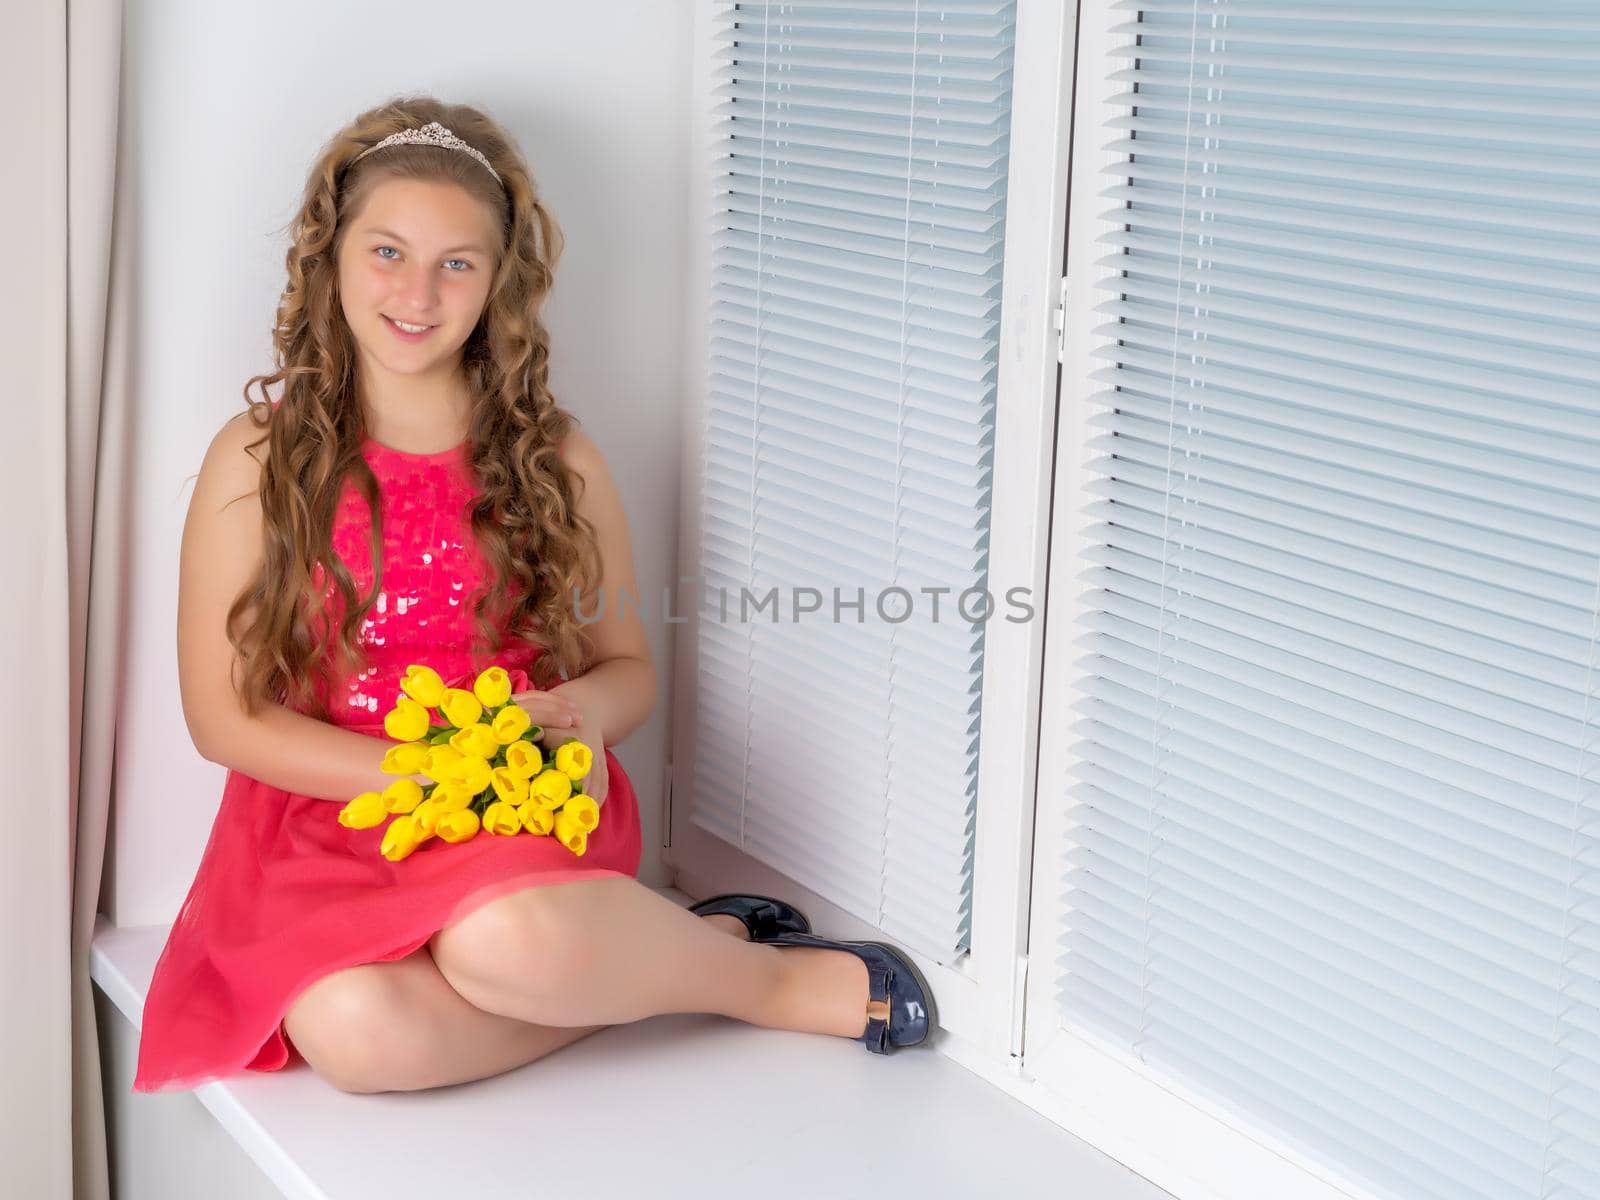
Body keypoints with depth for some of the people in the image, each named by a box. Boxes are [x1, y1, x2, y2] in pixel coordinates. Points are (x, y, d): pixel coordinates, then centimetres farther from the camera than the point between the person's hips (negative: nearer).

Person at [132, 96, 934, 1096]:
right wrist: (426, 774, -14)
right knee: (356, 1031, -34)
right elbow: (223, 716, -1)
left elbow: (630, 664, 13)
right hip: (326, 813, 0)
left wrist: (582, 709, -13)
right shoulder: (257, 461, 1)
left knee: (507, 940, -38)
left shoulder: (553, 459, 5)